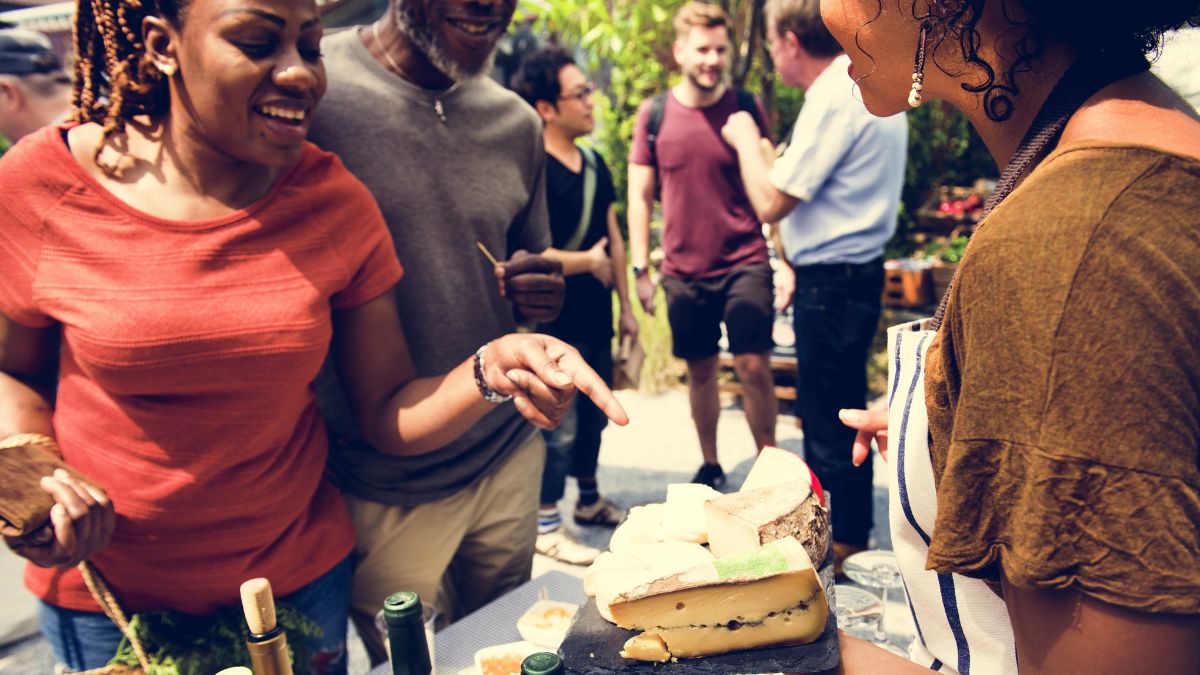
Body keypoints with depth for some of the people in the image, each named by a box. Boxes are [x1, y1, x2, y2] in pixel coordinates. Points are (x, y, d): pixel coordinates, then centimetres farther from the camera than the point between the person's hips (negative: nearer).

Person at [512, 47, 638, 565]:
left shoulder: (595, 164, 9)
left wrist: (624, 305, 14)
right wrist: (587, 261, -13)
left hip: (596, 319, 8)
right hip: (555, 325, -8)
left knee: (594, 416, 20)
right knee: (559, 427, 1)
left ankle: (589, 500, 39)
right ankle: (546, 526, 17)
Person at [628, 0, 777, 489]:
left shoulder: (746, 109, -2)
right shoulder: (654, 114, 0)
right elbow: (640, 196, 4)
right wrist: (640, 269, 0)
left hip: (745, 263, -1)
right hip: (684, 270, 2)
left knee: (753, 366, -7)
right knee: (699, 370, 12)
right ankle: (710, 465, 29)